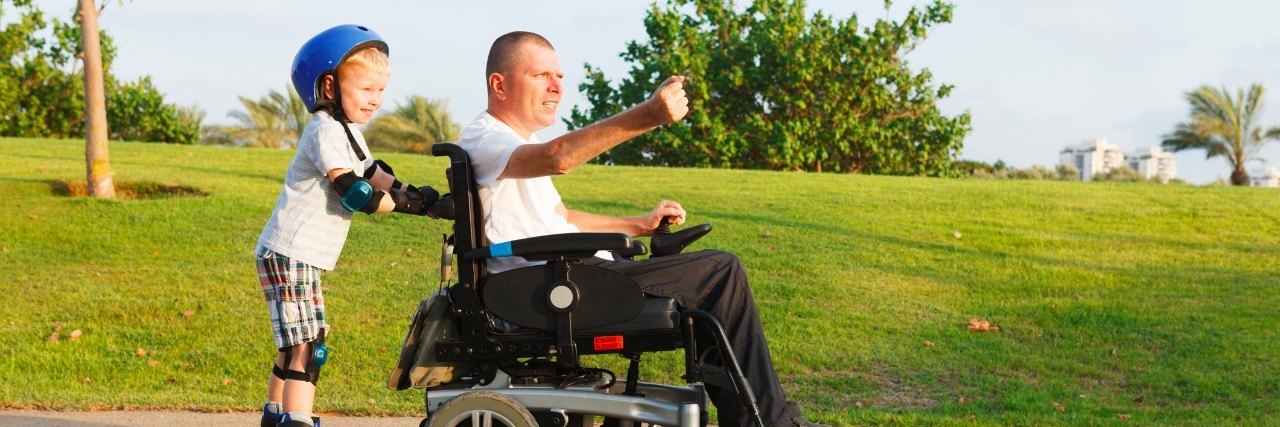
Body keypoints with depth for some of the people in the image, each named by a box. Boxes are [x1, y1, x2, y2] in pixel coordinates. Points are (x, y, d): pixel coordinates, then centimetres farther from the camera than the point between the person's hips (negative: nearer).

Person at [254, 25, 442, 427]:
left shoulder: (346, 130, 17)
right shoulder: (326, 130, -16)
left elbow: (374, 174, 16)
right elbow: (356, 195, -22)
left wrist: (416, 193, -1)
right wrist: (411, 203, -19)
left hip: (296, 257, 10)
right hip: (290, 254, -10)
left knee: (296, 343, 20)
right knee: (308, 346, -16)